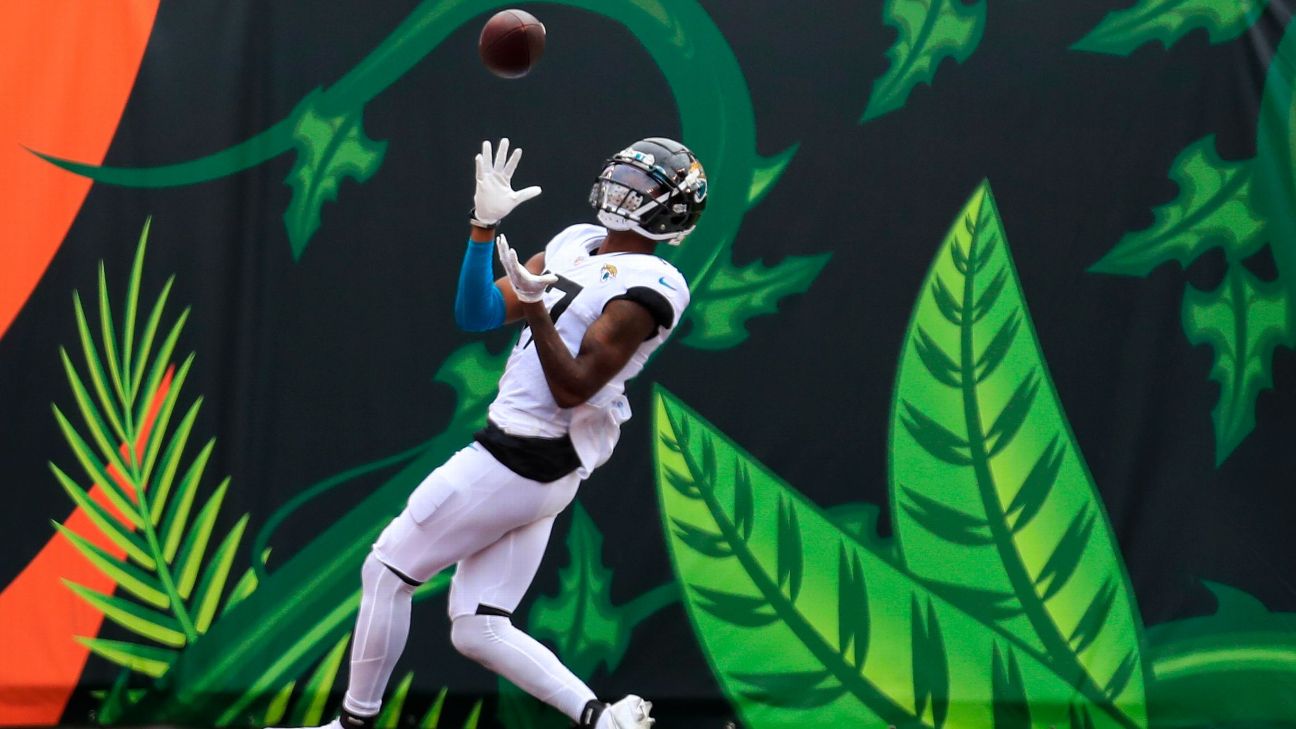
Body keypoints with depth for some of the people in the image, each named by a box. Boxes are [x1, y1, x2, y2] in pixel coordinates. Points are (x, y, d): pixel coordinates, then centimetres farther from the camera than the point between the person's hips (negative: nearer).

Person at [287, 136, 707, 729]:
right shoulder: (576, 244, 13)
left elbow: (572, 390, -18)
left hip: (518, 462, -9)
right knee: (478, 631, 7)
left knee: (386, 571, 3)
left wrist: (536, 310, -30)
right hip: (538, 472, 9)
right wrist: (484, 226, 1)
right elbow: (476, 314, 11)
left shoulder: (647, 287, -13)